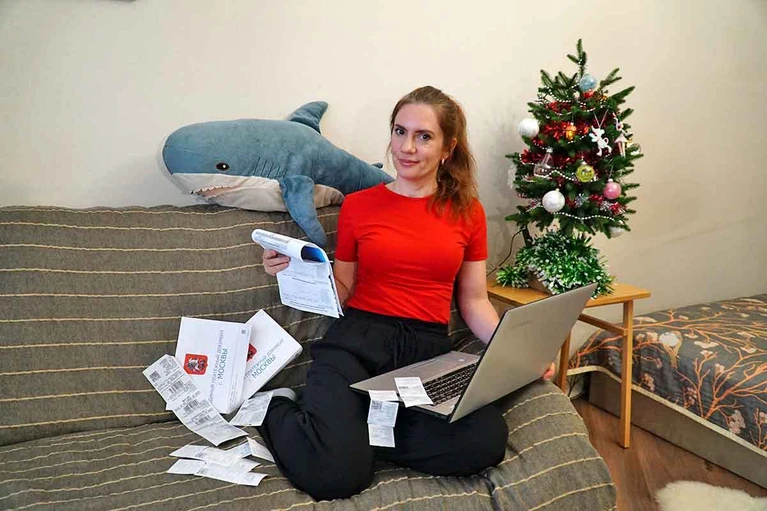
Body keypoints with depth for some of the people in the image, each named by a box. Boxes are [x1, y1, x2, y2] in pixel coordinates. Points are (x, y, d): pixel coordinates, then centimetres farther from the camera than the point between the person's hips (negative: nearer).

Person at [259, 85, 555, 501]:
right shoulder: (357, 205, 6)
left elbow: (474, 301, 11)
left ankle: (347, 428, -8)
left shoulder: (468, 212, 10)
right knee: (334, 474, -28)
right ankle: (281, 410, 7)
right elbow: (342, 293, 12)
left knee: (486, 441, -30)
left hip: (429, 350, 3)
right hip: (356, 342, -2)